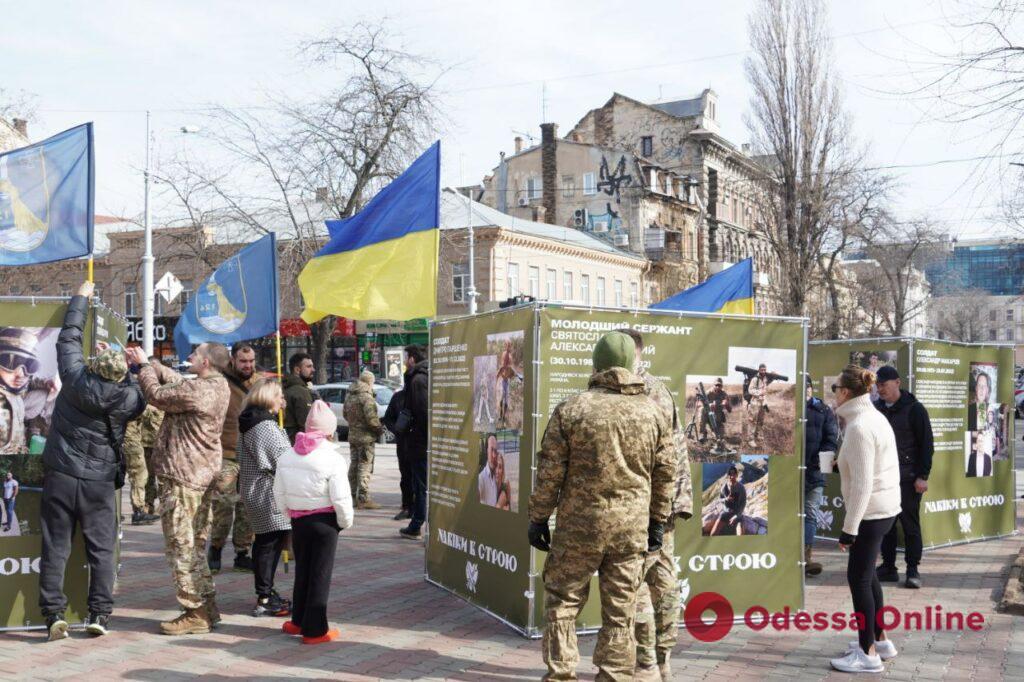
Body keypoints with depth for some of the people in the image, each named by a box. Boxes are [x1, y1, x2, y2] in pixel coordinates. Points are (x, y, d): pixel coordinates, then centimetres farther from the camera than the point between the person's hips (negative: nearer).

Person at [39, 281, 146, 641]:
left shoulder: (75, 380, -11)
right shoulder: (129, 397, -11)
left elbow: (69, 338, 4)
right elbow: (146, 396, 14)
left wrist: (81, 298, 17)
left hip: (60, 476, 0)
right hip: (99, 482, 0)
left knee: (55, 547, 5)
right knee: (101, 549, 8)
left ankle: (54, 614, 3)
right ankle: (99, 614, 7)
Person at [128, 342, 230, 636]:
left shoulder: (197, 390, -21)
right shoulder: (218, 386, 10)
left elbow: (156, 394, -11)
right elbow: (175, 381, 17)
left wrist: (144, 365, 5)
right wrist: (146, 363, 14)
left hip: (183, 478, -10)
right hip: (202, 475, 10)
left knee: (181, 546, -2)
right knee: (194, 545, 18)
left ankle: (195, 613, 3)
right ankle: (208, 606, 24)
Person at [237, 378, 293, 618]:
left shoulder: (248, 425, 14)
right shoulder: (266, 427, -18)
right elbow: (283, 461, -19)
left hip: (253, 493, 10)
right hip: (268, 496, -10)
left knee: (264, 542, 16)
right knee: (271, 544, -6)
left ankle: (266, 593, 26)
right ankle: (265, 600, -3)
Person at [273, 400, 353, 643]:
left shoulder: (286, 456, 4)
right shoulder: (334, 459, -15)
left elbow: (279, 494, 9)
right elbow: (341, 498, -17)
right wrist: (346, 521, -1)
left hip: (298, 521, 5)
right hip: (325, 521, -5)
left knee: (302, 570, 19)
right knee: (321, 574, 2)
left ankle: (299, 621, 29)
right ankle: (315, 629, 7)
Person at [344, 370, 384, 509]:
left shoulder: (349, 395, 9)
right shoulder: (366, 397, -17)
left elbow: (346, 415, 18)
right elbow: (371, 418, -23)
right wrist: (379, 429, -8)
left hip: (353, 435, 8)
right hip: (366, 437, -8)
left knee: (354, 465, 16)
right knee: (365, 467, -4)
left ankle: (352, 495, 23)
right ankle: (363, 499, -4)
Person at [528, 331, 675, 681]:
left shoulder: (571, 409, -6)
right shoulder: (653, 412, 3)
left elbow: (550, 471, -4)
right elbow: (665, 473, 7)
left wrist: (538, 517, 5)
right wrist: (658, 521, 16)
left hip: (580, 524, -2)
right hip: (632, 527, 2)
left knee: (562, 599, 11)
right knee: (620, 610, 10)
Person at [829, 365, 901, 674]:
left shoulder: (859, 427, -20)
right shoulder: (875, 417, 10)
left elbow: (861, 483, -23)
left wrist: (849, 527, -20)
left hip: (870, 512, -10)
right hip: (885, 507, 10)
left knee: (858, 578, -2)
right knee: (866, 573, 19)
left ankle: (868, 652, 5)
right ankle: (879, 639, 28)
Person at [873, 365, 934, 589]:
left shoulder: (913, 409, -6)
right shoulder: (876, 409, 10)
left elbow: (926, 444, -7)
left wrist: (922, 476, -12)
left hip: (908, 478, -5)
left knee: (910, 524, 0)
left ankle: (913, 570, 6)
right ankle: (888, 567, 15)